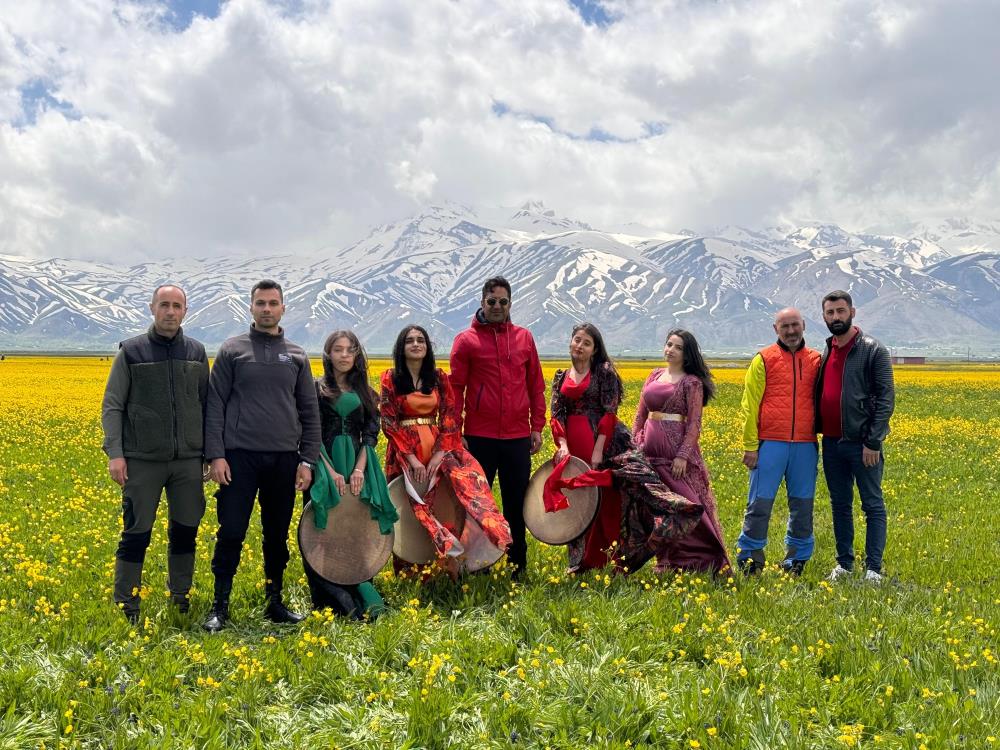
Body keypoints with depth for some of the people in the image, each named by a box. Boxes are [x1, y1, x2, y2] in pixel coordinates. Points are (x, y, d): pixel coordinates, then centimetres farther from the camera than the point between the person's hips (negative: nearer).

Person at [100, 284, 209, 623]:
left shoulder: (196, 352, 8)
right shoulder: (131, 351, 0)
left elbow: (206, 404, 13)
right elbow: (112, 406, -1)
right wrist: (115, 453, -12)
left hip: (188, 458, 3)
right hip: (143, 459, -3)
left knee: (185, 530, 9)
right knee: (136, 534, 0)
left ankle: (180, 598, 23)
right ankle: (126, 607, 10)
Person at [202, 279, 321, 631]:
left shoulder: (297, 356, 11)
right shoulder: (232, 350, 3)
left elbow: (309, 411, 11)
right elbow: (215, 405, -1)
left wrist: (308, 460, 3)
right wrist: (215, 455, -10)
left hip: (284, 459, 3)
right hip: (240, 456, -3)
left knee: (277, 536, 10)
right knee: (231, 534, -2)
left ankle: (275, 603, 21)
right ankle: (220, 607, 7)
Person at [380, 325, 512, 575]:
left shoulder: (439, 378, 9)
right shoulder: (390, 379, 1)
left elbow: (450, 417, 3)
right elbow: (389, 422, -4)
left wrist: (440, 453, -11)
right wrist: (412, 458, -13)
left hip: (438, 446, 2)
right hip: (405, 450, -2)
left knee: (465, 477, -22)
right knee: (418, 501, -14)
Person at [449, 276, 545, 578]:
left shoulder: (524, 338, 9)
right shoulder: (466, 340, 0)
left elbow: (536, 385, 12)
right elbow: (456, 388, -2)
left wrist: (537, 427, 7)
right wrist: (455, 432, -8)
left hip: (518, 436, 3)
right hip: (480, 436, -2)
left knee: (516, 502, 10)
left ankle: (518, 564, 22)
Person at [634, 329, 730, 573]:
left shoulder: (691, 382, -3)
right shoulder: (655, 375, 13)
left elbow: (694, 424, -8)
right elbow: (641, 414, 17)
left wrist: (683, 456, -16)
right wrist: (635, 444, 8)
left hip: (677, 447, -6)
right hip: (650, 448, 6)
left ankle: (708, 559, 3)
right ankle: (667, 559, 16)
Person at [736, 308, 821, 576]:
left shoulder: (816, 360, 10)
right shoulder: (764, 360, 2)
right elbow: (750, 405, -1)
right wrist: (750, 446, -6)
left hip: (805, 445, 3)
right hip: (770, 443, -3)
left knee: (803, 503, 8)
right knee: (760, 501, -1)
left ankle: (797, 558, 22)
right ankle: (749, 558, 11)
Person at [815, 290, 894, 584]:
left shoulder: (873, 351, -7)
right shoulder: (825, 353, 12)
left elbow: (886, 398, -11)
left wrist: (873, 442, -16)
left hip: (862, 443, -6)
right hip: (831, 442, 6)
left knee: (873, 505, 2)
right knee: (840, 505, 13)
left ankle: (873, 569, 6)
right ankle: (844, 563, 22)